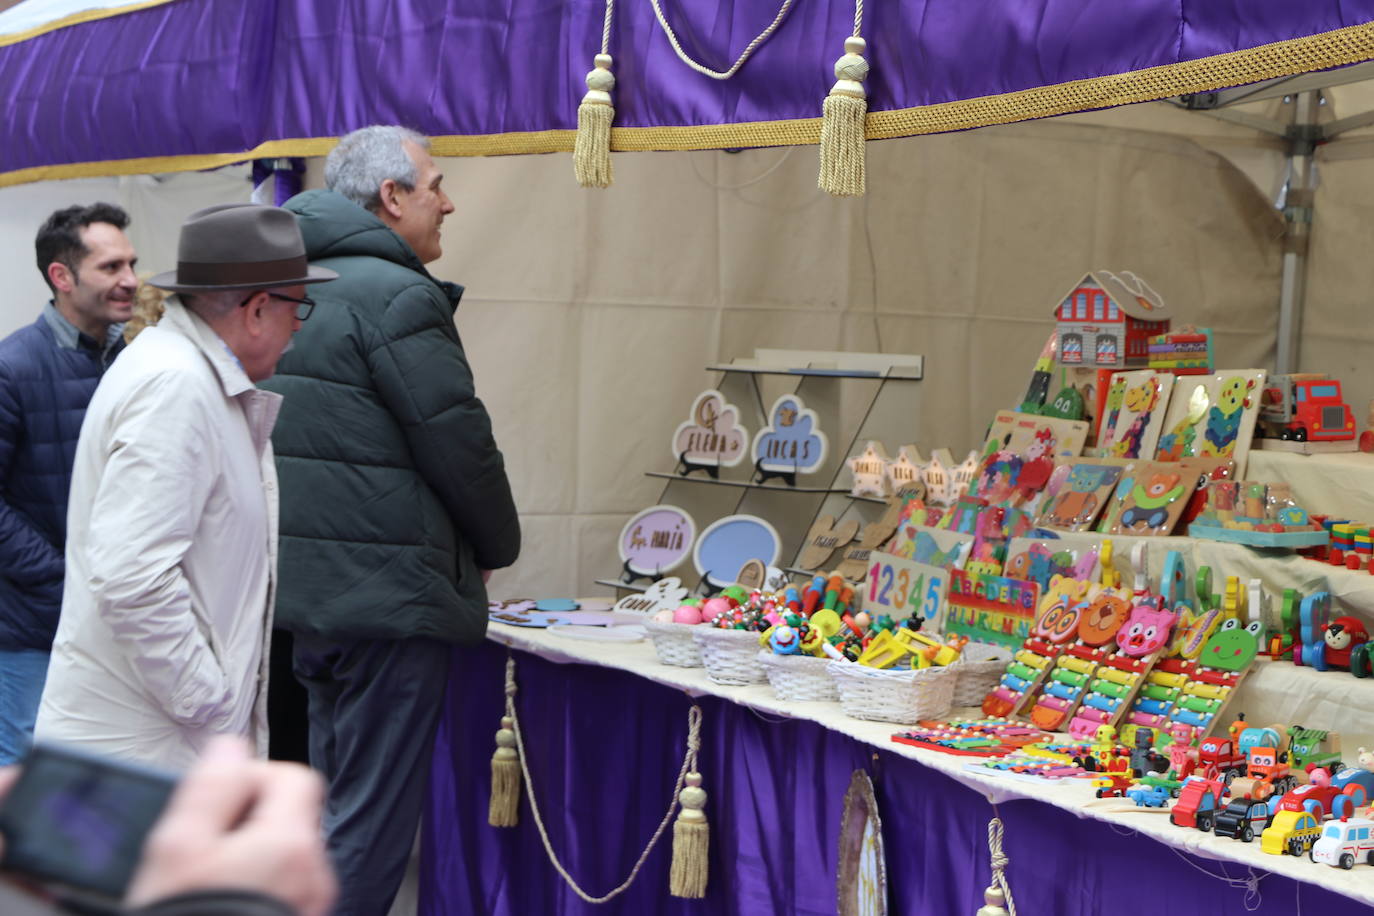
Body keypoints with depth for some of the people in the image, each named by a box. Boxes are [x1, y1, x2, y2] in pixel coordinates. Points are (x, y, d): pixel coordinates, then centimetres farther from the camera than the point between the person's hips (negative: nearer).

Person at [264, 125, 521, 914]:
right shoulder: (398, 295, -15)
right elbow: (459, 444, -14)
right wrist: (500, 545, 4)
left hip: (313, 584, 9)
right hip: (390, 593, -9)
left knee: (337, 806, 20)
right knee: (372, 826, -3)